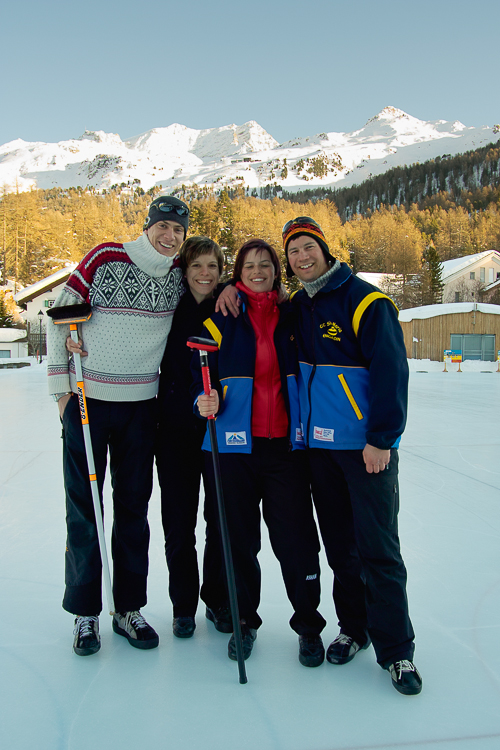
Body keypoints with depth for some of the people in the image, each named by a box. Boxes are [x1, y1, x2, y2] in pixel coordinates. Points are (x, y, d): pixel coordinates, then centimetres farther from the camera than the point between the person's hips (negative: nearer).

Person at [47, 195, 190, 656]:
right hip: (87, 399, -3)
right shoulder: (106, 259, -8)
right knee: (83, 508, 4)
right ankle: (85, 613, 20)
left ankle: (129, 609, 24)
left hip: (141, 406, 3)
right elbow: (61, 316, -2)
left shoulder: (180, 273, 2)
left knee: (134, 506, 10)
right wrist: (61, 386, -4)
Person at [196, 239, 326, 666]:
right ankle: (244, 620, 30)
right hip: (234, 442, -1)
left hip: (286, 443, 1)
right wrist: (206, 401, -16)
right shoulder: (221, 319, 3)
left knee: (295, 535, 2)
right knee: (239, 535, 9)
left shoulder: (292, 318, 10)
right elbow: (202, 374, 4)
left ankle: (308, 622, 23)